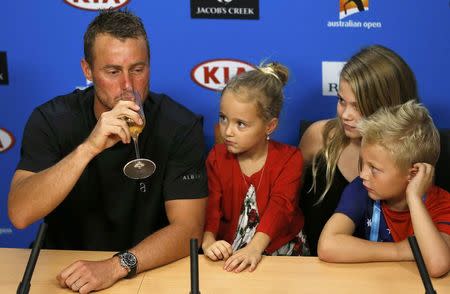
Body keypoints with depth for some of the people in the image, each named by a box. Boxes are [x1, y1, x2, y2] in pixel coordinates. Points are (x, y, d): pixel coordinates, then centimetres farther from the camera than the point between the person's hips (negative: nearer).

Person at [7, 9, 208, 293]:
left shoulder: (181, 126, -12)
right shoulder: (51, 120, -9)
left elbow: (188, 229, -15)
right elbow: (20, 214, -20)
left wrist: (116, 266, -29)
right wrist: (88, 148, -31)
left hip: (151, 271, -2)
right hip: (65, 270, 2)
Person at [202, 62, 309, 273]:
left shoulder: (289, 158, -4)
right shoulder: (217, 157, 3)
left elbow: (280, 207, -17)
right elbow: (210, 205, -6)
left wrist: (255, 248, -33)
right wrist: (208, 241, -28)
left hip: (280, 250, -1)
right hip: (229, 252, 2)